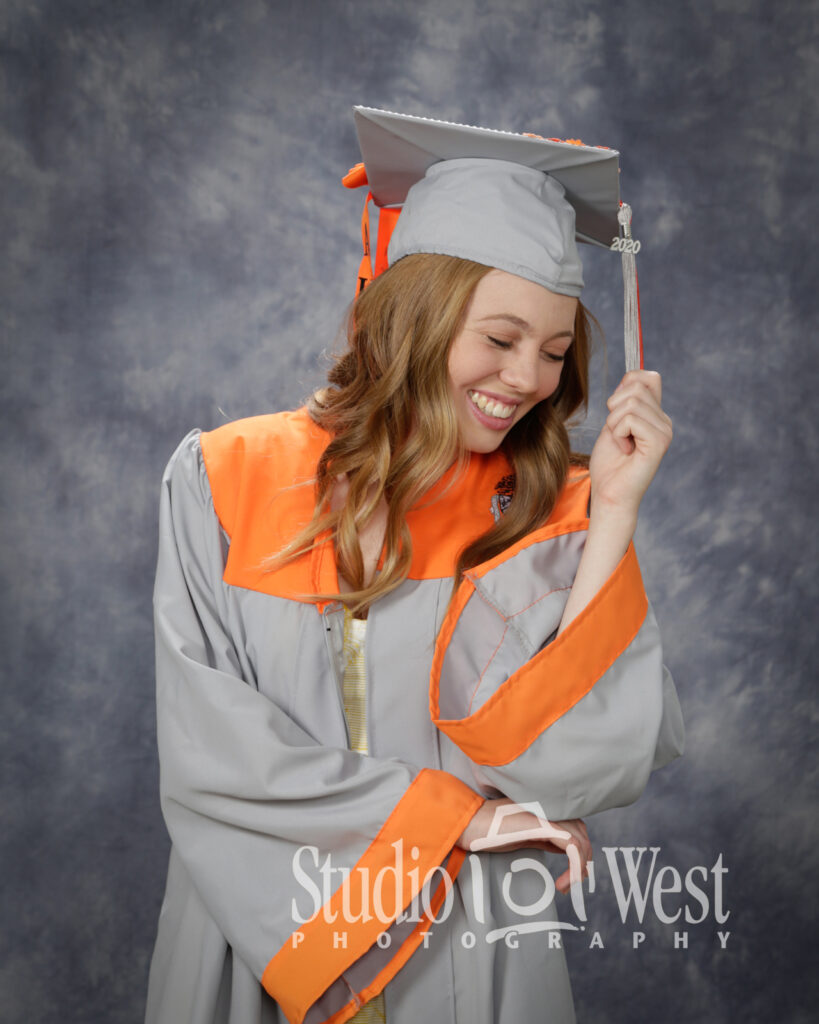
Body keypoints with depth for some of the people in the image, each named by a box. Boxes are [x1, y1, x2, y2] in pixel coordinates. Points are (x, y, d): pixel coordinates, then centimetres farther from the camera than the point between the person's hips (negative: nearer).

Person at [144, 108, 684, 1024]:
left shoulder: (549, 517, -7)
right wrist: (451, 816, -13)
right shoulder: (226, 483, -8)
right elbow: (205, 750, -12)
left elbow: (574, 772, -17)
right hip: (260, 943, 0)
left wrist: (613, 512, -21)